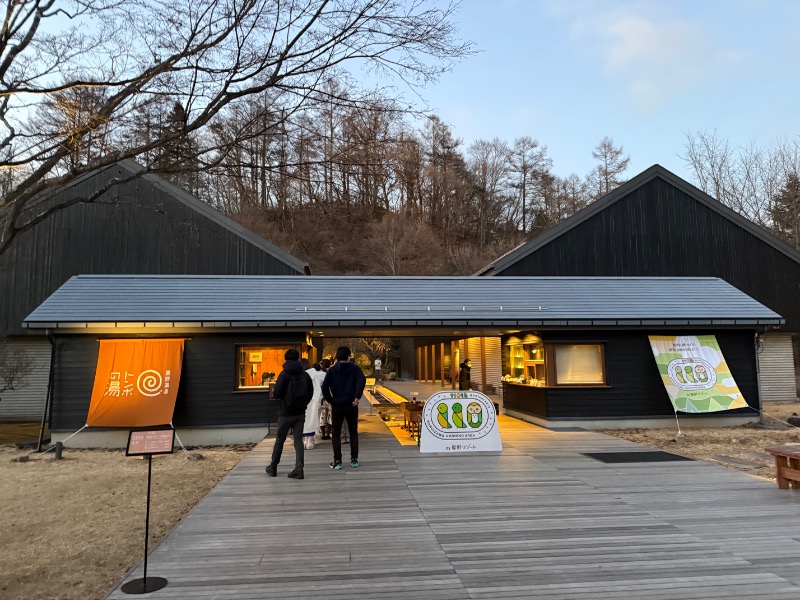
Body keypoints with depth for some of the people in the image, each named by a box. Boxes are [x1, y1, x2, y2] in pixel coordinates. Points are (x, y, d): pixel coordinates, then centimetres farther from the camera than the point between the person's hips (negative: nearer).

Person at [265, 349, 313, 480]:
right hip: (300, 413, 3)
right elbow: (310, 393, 4)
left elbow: (276, 393, -16)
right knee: (298, 440, 4)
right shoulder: (305, 375, 2)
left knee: (279, 440, 11)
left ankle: (273, 468, 23)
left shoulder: (284, 374, -12)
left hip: (285, 413, -3)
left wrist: (274, 393, 6)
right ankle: (298, 470, -2)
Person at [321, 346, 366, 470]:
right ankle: (354, 460, 11)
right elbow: (362, 380, -19)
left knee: (336, 434, 9)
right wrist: (357, 397, -15)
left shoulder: (332, 370, 1)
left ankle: (337, 461, 6)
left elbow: (325, 387, -10)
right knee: (353, 433, 12)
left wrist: (330, 401, -1)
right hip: (351, 405, 0)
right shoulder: (355, 368, 0)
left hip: (337, 405, 0)